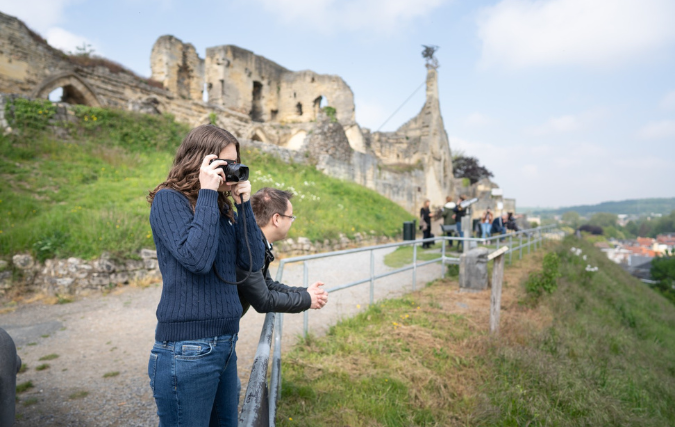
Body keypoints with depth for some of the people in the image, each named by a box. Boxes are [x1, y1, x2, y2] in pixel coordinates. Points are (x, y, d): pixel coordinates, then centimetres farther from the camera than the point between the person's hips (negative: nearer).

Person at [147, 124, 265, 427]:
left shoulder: (223, 207, 11)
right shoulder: (168, 199, -8)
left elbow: (254, 261, 4)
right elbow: (196, 258, -23)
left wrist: (244, 204, -1)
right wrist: (207, 193, -16)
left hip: (225, 344, 7)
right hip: (187, 350, -7)